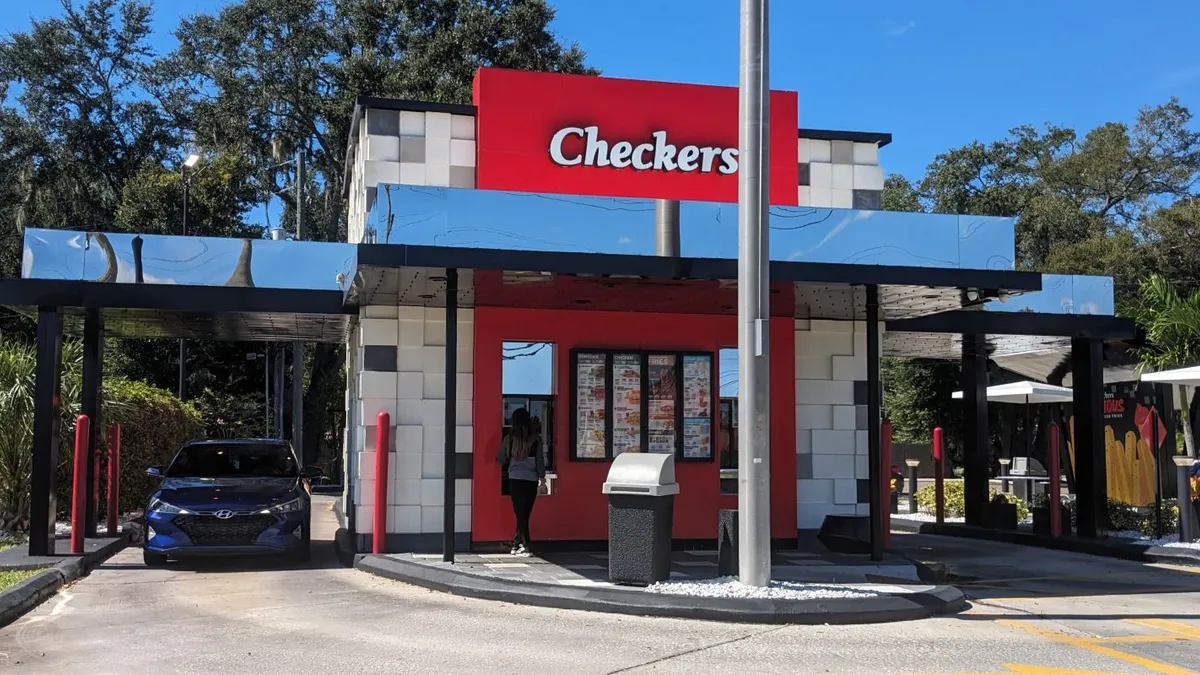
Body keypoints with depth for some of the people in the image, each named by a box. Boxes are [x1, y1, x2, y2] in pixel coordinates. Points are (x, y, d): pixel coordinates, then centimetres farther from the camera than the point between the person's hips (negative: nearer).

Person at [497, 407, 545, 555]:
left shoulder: (509, 439, -3)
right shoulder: (535, 439, -3)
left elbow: (501, 460, 4)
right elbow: (540, 460, 0)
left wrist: (505, 470, 26)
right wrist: (542, 476, 14)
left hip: (515, 479, 0)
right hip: (531, 479, 0)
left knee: (520, 513, 1)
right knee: (525, 513, 8)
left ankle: (524, 545, -6)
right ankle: (518, 544, 12)